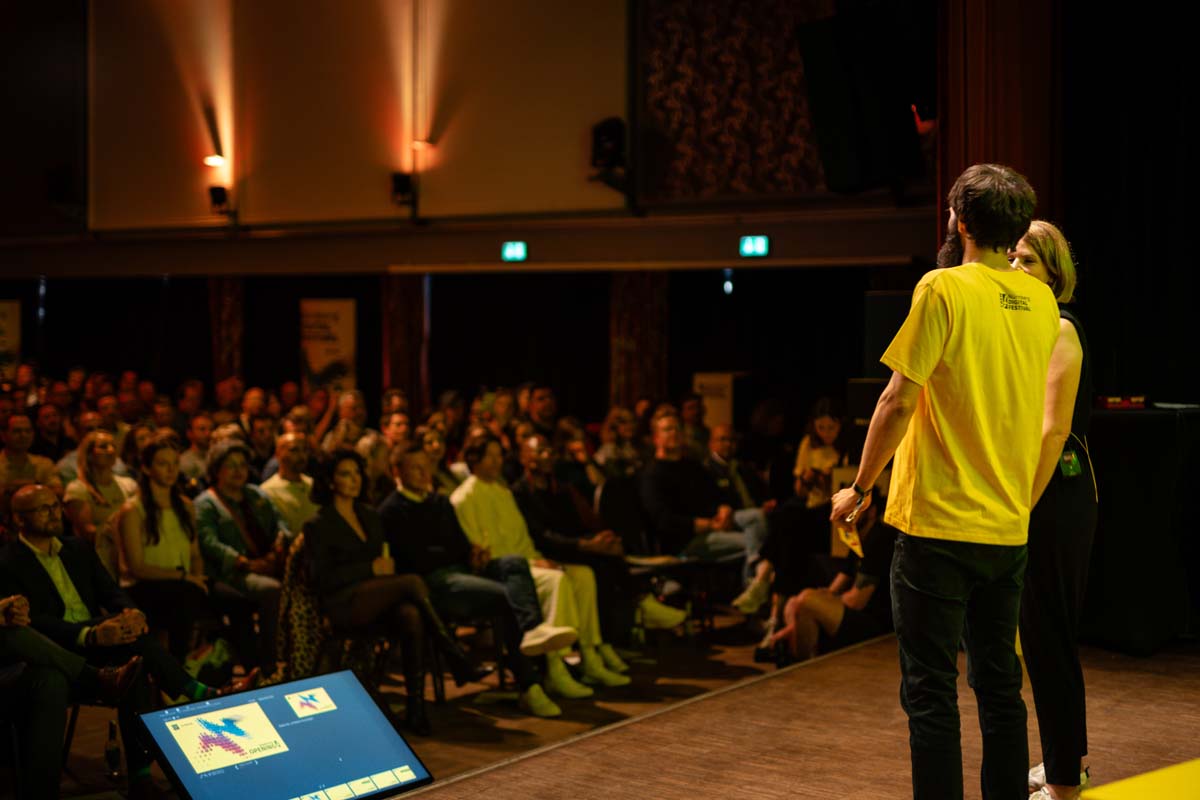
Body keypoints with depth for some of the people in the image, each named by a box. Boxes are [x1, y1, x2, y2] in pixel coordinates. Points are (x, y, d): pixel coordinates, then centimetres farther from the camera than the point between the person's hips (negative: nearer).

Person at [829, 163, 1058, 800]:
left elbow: (899, 401, -14)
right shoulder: (1040, 301, 7)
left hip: (938, 522, -6)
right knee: (999, 686, 15)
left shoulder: (944, 289, -12)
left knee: (930, 693, 0)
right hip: (1009, 528, 6)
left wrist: (860, 489, -4)